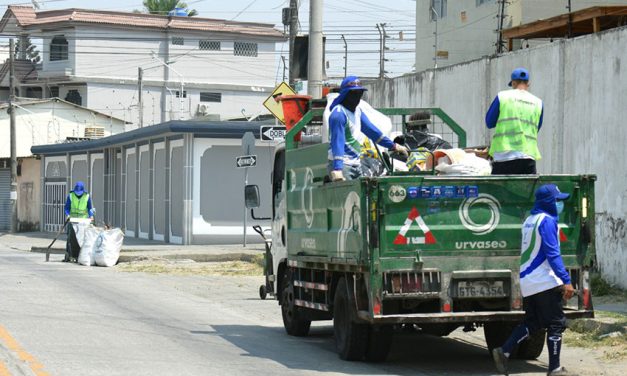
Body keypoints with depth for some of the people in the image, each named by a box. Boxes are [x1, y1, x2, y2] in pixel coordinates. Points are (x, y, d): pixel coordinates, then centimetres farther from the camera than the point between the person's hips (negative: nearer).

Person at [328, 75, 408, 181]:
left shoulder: (357, 111, 12)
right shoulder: (339, 114, -17)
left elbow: (371, 130, 21)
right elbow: (337, 142, -26)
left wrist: (393, 146, 24)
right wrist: (337, 169, -35)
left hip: (356, 163, 9)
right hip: (342, 164, -9)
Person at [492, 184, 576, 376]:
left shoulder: (529, 220, 16)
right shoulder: (547, 220, -12)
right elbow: (552, 254, -19)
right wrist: (566, 280, -22)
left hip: (527, 282, 9)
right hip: (545, 281, -9)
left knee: (532, 323, 17)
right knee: (556, 324, -1)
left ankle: (504, 351, 8)